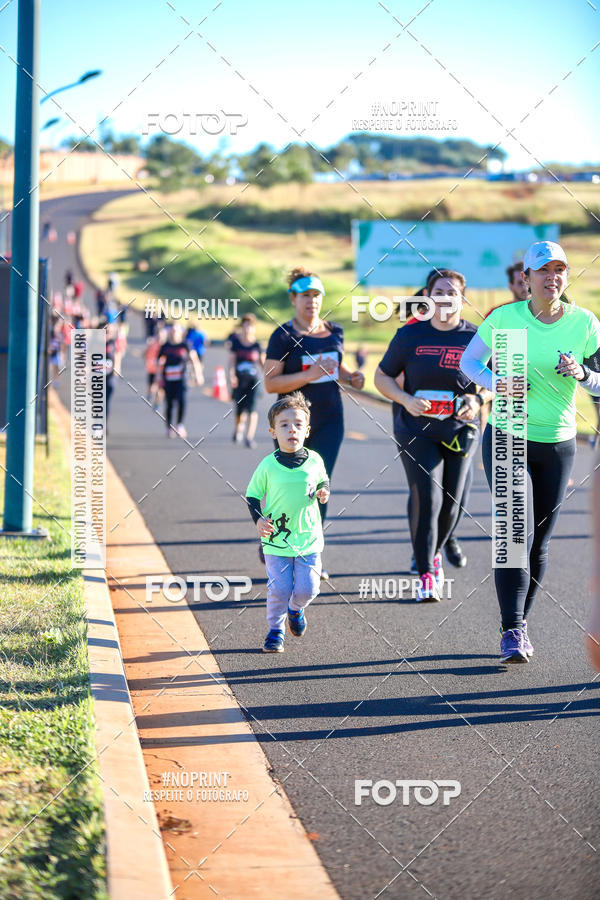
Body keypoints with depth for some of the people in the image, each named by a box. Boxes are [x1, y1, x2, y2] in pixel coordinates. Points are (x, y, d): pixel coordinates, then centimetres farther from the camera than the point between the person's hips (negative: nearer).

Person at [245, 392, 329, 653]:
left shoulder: (314, 461, -2)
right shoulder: (268, 466, -7)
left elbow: (323, 481, 19)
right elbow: (252, 495, 4)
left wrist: (324, 492, -4)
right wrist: (258, 519, -11)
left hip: (308, 538, 2)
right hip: (276, 540, -1)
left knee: (307, 589, -2)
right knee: (279, 589, -5)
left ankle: (296, 609, 33)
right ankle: (275, 630, 18)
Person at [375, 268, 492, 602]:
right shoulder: (410, 335, -2)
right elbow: (382, 377, 5)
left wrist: (478, 399, -13)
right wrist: (406, 400, -13)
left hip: (460, 431, 2)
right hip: (417, 431, -2)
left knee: (450, 504, 9)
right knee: (426, 499, -16)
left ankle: (433, 554, 38)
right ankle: (426, 575, -11)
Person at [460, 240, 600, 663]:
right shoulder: (504, 318, -6)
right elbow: (468, 361, 5)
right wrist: (495, 381, -14)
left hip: (559, 444, 2)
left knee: (540, 541, 8)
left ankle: (521, 625, 23)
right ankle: (512, 631, -10)